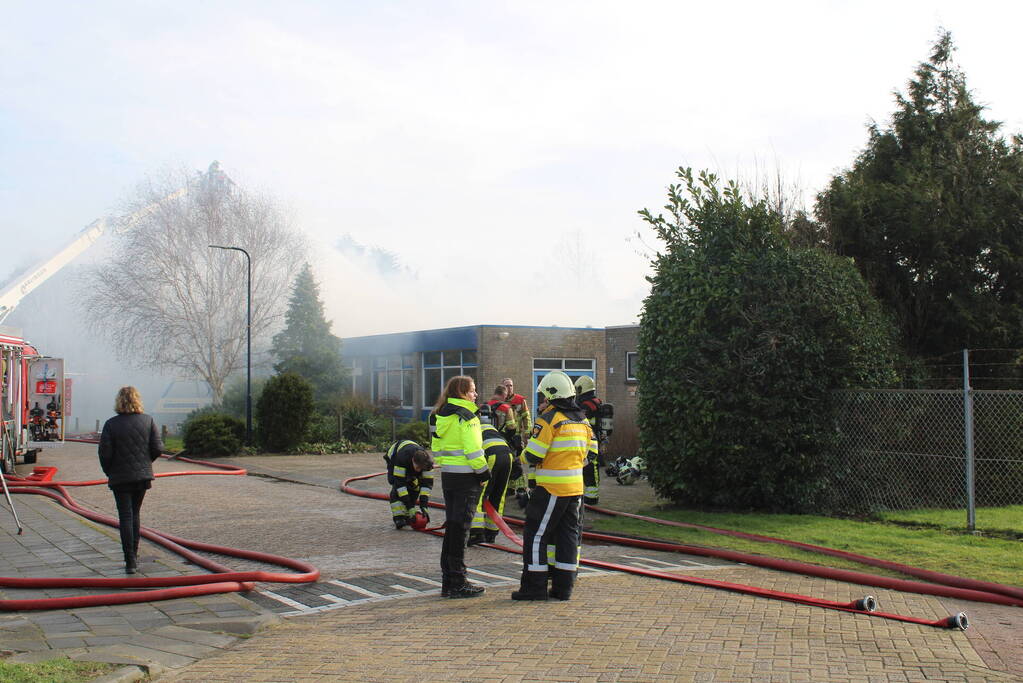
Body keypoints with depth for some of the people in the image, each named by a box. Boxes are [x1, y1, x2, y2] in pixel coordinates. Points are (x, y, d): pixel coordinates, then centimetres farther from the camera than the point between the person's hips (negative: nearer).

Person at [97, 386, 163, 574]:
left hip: (120, 477, -3)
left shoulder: (111, 424, -9)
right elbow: (157, 448, -4)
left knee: (125, 517, 0)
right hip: (143, 476, 3)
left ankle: (130, 560, -5)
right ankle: (133, 556, 21)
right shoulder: (148, 421, -2)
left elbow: (105, 453, -11)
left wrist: (109, 471, 6)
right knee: (135, 514, 17)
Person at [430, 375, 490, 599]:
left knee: (451, 527, 14)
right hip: (465, 477, -8)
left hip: (447, 476, 8)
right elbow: (473, 451, -19)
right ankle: (458, 583, 2)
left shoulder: (440, 417, 11)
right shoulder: (466, 417, -14)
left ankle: (448, 581, 19)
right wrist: (484, 473, -8)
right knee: (460, 529, -3)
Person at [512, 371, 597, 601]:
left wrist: (522, 457, 6)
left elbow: (533, 454, -15)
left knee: (536, 534, 1)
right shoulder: (582, 419, 10)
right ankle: (563, 587, 14)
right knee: (568, 535, 12)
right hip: (576, 487, 7)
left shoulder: (550, 419, -13)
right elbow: (591, 452, 16)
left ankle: (534, 586, 2)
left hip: (552, 488, -7)